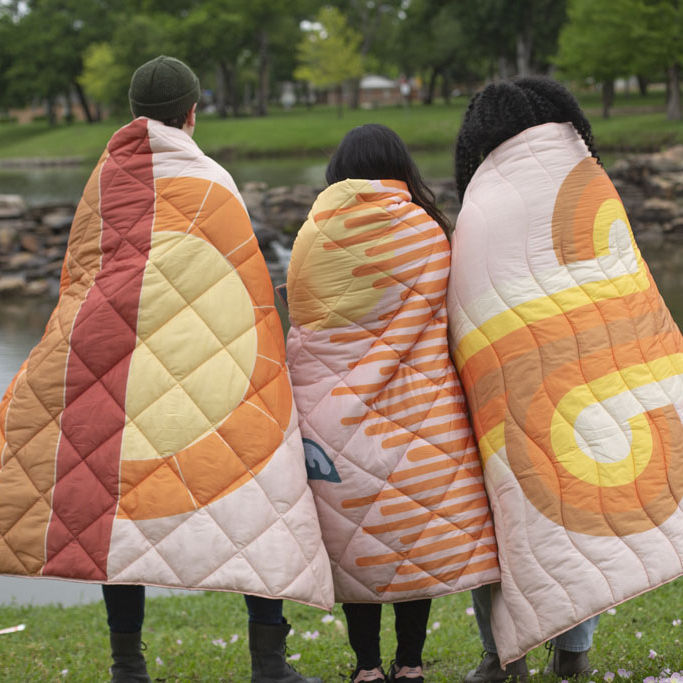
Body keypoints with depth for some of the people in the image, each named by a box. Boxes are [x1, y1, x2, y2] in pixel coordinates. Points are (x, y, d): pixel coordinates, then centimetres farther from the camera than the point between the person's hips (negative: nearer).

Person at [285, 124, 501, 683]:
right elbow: (446, 319, 4)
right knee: (421, 527, 6)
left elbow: (301, 317, 6)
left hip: (336, 404, 0)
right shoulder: (430, 232, -1)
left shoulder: (315, 234, 0)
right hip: (417, 404, 0)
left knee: (353, 531, 6)